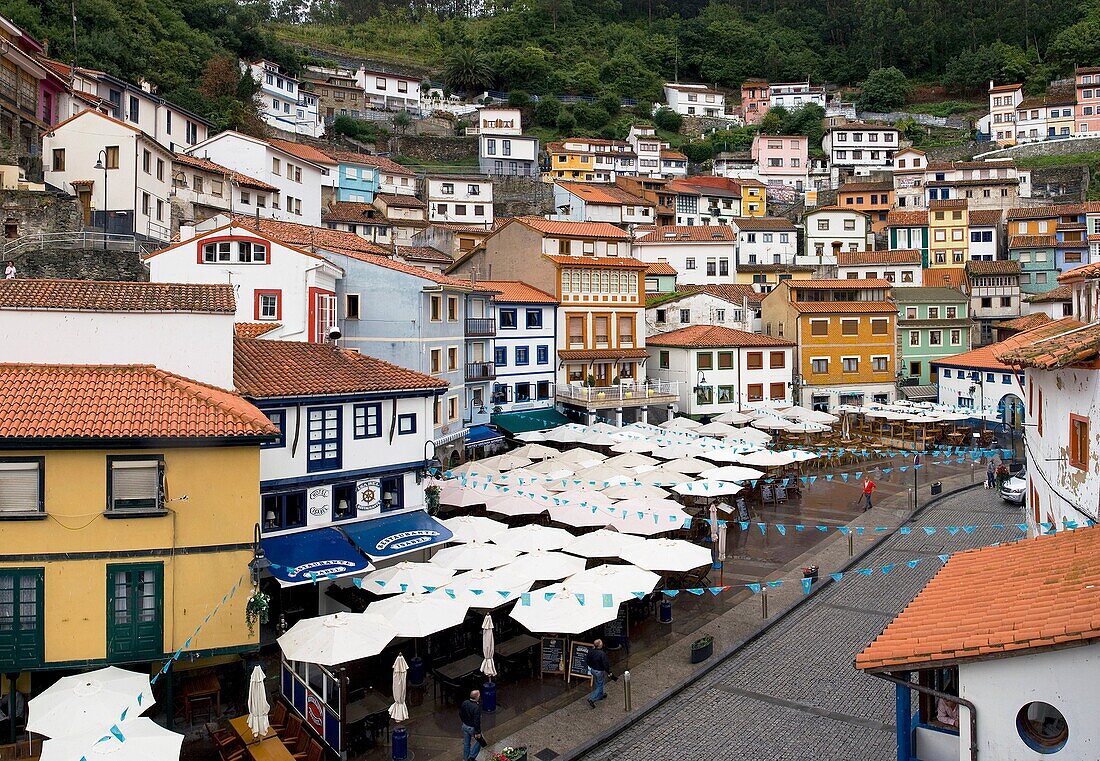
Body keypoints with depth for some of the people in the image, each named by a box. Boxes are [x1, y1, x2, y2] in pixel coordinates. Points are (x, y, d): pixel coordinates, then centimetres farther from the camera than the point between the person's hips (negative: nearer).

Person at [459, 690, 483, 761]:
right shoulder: (476, 708, -32)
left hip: (465, 726, 6)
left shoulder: (464, 703, -10)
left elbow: (460, 714, 5)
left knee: (466, 743, 23)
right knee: (478, 742, 19)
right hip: (472, 728, -6)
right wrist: (478, 732, -17)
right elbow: (476, 721, -28)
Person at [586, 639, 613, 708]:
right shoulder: (602, 654, -31)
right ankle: (592, 699, 2)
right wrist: (609, 672, -8)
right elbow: (605, 664, -23)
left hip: (593, 670, 7)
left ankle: (601, 695, 49)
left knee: (598, 684, 29)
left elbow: (587, 661, 1)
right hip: (599, 671, -7)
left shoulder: (591, 651, -12)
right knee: (599, 686, 10)